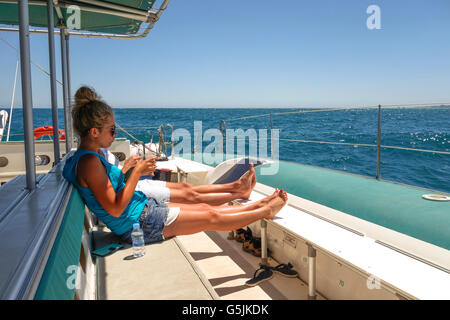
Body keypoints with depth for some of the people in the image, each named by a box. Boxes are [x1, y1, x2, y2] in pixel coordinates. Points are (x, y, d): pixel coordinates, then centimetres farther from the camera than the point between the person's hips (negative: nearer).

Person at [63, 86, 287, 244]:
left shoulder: (85, 158, 7)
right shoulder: (89, 162, -24)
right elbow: (115, 208, -25)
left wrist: (129, 169, 7)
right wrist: (136, 172, -22)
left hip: (143, 209, 10)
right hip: (139, 224, -10)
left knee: (204, 208, 14)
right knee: (211, 218, 1)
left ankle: (258, 205, 26)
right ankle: (266, 211, 16)